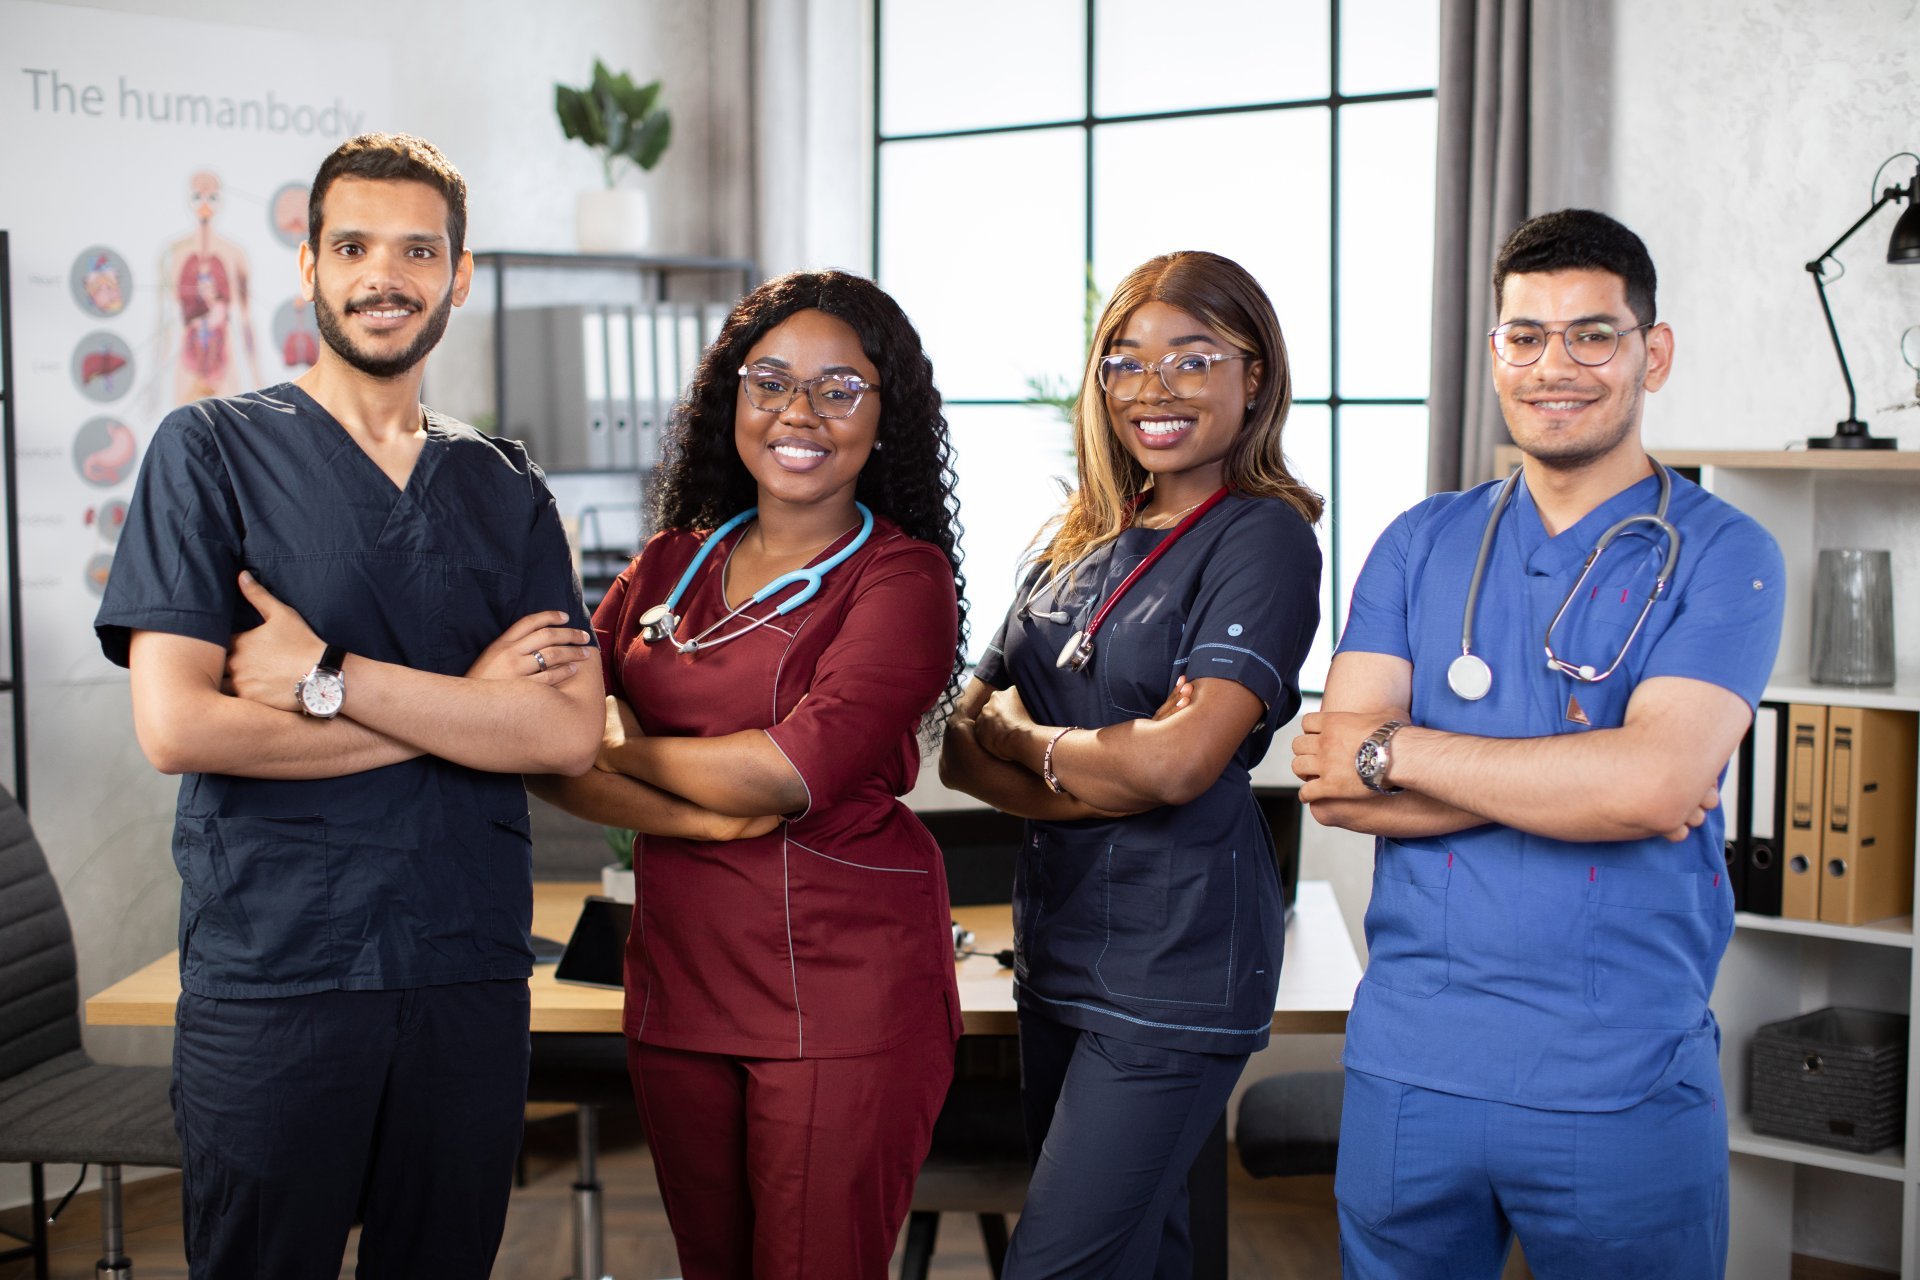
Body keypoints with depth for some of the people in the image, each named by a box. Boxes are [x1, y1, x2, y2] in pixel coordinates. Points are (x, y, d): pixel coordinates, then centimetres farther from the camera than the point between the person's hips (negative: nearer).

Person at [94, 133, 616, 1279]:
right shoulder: (213, 451, -1)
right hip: (269, 978, -3)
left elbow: (570, 732, -5)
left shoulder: (508, 490, 9)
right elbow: (176, 726, -13)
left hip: (471, 974, 3)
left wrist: (323, 675, -14)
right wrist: (469, 699, -10)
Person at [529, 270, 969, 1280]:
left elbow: (800, 769, -18)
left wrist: (626, 750, -5)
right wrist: (699, 811, -14)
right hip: (678, 976, 5)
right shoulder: (670, 565, 10)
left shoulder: (903, 578, -6)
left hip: (844, 987, -5)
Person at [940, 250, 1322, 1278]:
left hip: (1177, 959, -7)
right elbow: (960, 747, 6)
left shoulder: (1263, 540, -8)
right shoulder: (1081, 544, 12)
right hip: (1058, 943, 7)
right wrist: (1094, 778, -12)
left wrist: (1021, 737, -4)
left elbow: (1179, 761, -20)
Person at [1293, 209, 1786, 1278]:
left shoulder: (1721, 556, -3)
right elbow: (1333, 785, -5)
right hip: (1409, 1066, 3)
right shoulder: (1421, 546, 7)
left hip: (1620, 1093, -3)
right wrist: (1578, 779, -15)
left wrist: (1393, 751, -11)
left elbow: (1653, 783, -19)